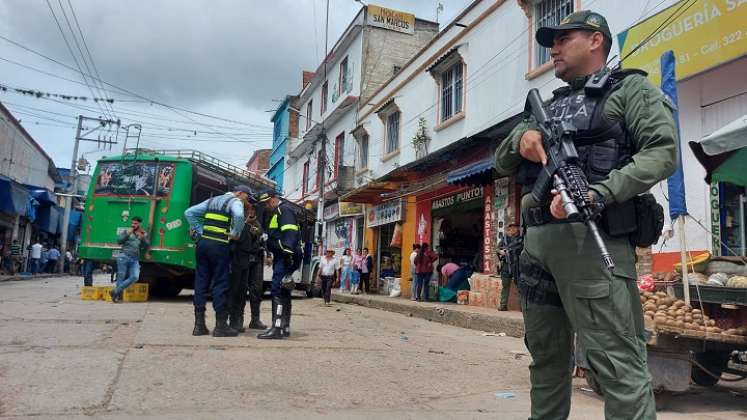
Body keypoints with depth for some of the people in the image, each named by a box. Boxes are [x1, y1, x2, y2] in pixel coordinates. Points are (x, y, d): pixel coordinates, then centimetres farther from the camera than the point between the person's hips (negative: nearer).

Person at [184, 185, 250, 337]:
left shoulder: (212, 200, 22)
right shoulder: (235, 202, 1)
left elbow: (189, 213, 19)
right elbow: (238, 216, -23)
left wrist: (199, 231, 14)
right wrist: (236, 234, -8)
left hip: (203, 242, 7)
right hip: (220, 245, -7)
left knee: (201, 282, 9)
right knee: (220, 284, -1)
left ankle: (199, 325, 12)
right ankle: (220, 325, 2)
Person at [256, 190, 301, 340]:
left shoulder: (284, 210, -6)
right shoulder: (275, 214, 27)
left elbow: (290, 232, -20)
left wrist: (288, 253, -30)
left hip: (286, 256, -11)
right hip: (281, 257, 11)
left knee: (277, 290, -16)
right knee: (283, 291, 13)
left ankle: (277, 328, -19)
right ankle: (285, 327, 19)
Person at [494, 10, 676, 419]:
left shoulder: (629, 88, 8)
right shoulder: (548, 106, 26)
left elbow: (662, 152, -7)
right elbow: (502, 164, 23)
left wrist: (598, 194, -22)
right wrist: (520, 136, -1)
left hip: (590, 238, -7)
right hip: (536, 242, 7)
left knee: (616, 361, -8)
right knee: (546, 355, 15)